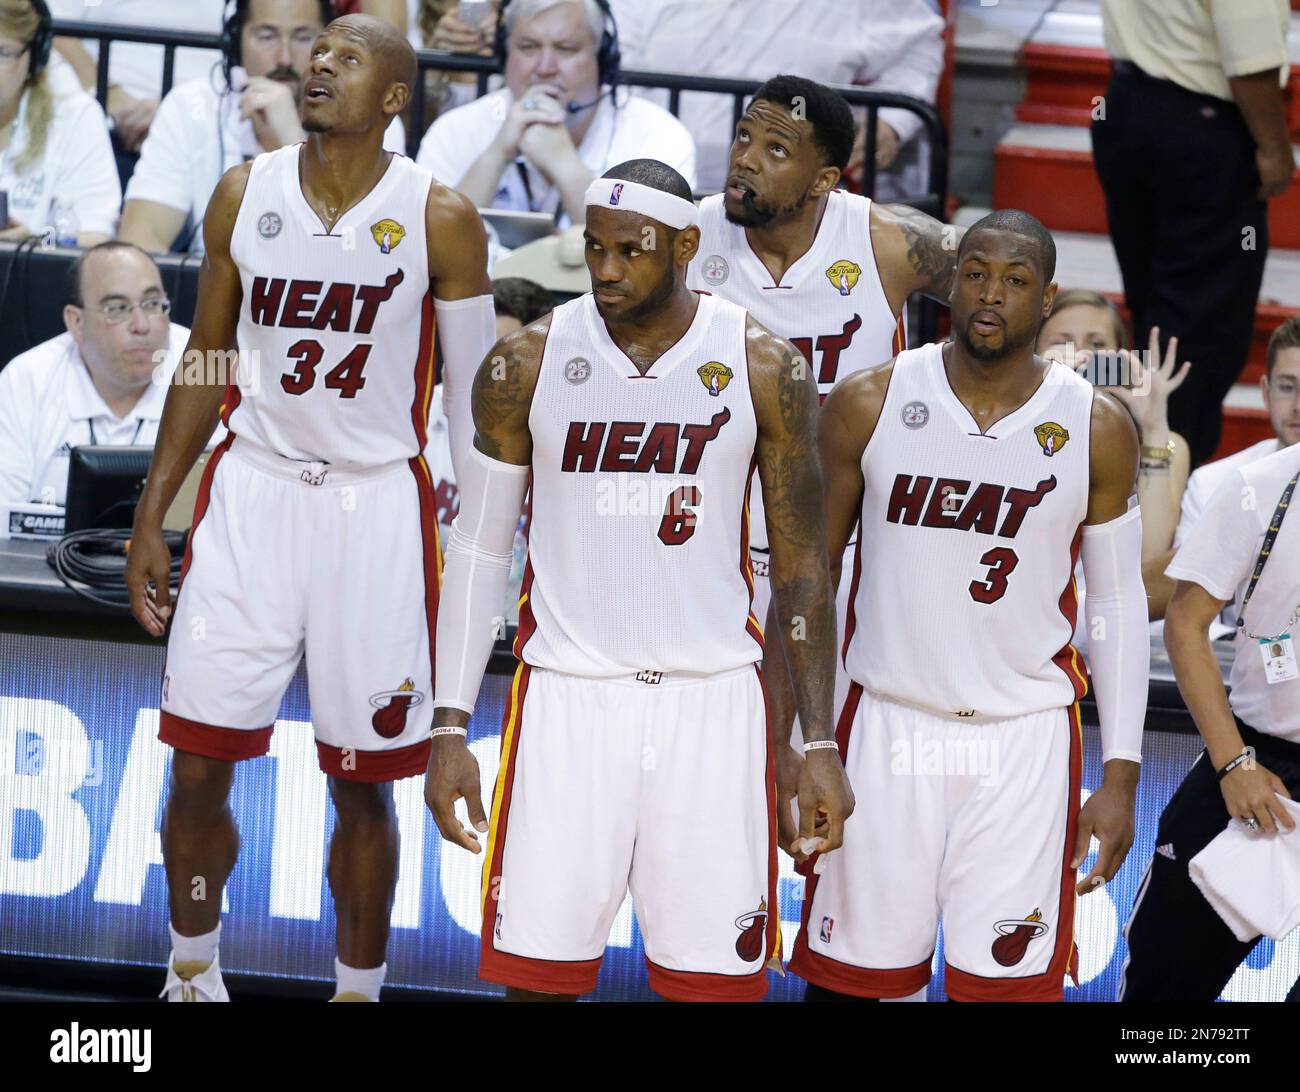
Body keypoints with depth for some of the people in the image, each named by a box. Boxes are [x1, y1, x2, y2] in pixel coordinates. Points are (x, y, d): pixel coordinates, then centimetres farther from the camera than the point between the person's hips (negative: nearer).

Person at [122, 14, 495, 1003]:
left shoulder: (440, 219, -6)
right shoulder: (244, 195, 3)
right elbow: (207, 359, 11)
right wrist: (153, 515, 9)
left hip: (377, 504, -2)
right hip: (252, 488, 3)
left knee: (362, 782, 3)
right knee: (199, 764, 1)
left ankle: (359, 992, 19)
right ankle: (193, 975, 21)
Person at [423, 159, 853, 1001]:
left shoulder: (766, 368, -2)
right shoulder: (527, 363, 0)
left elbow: (801, 566, 4)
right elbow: (478, 548, 6)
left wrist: (820, 744, 0)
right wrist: (450, 726, 1)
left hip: (712, 699, 0)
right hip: (568, 694, 0)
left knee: (717, 976, -1)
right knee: (539, 970, -2)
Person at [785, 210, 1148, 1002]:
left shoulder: (1097, 430, -1)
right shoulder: (868, 404, -2)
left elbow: (1120, 608, 5)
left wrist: (1121, 776, 1)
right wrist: (780, 734, 3)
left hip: (1028, 743, 0)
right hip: (887, 727, 0)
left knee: (1008, 982, -3)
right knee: (849, 977, 2)